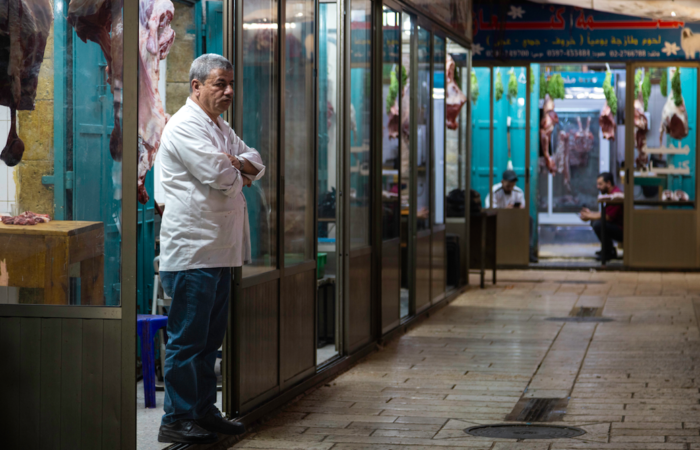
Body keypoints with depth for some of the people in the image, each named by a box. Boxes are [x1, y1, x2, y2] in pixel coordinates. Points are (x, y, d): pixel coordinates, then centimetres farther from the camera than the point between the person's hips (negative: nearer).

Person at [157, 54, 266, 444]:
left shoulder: (221, 128, 20)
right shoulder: (185, 126, -12)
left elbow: (257, 165, 17)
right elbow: (219, 175, -21)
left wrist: (237, 163, -5)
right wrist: (239, 174, 1)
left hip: (219, 249, 10)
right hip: (192, 248, -10)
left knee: (210, 338, 14)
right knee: (187, 339, -6)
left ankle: (204, 412, 22)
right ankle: (177, 420, -1)